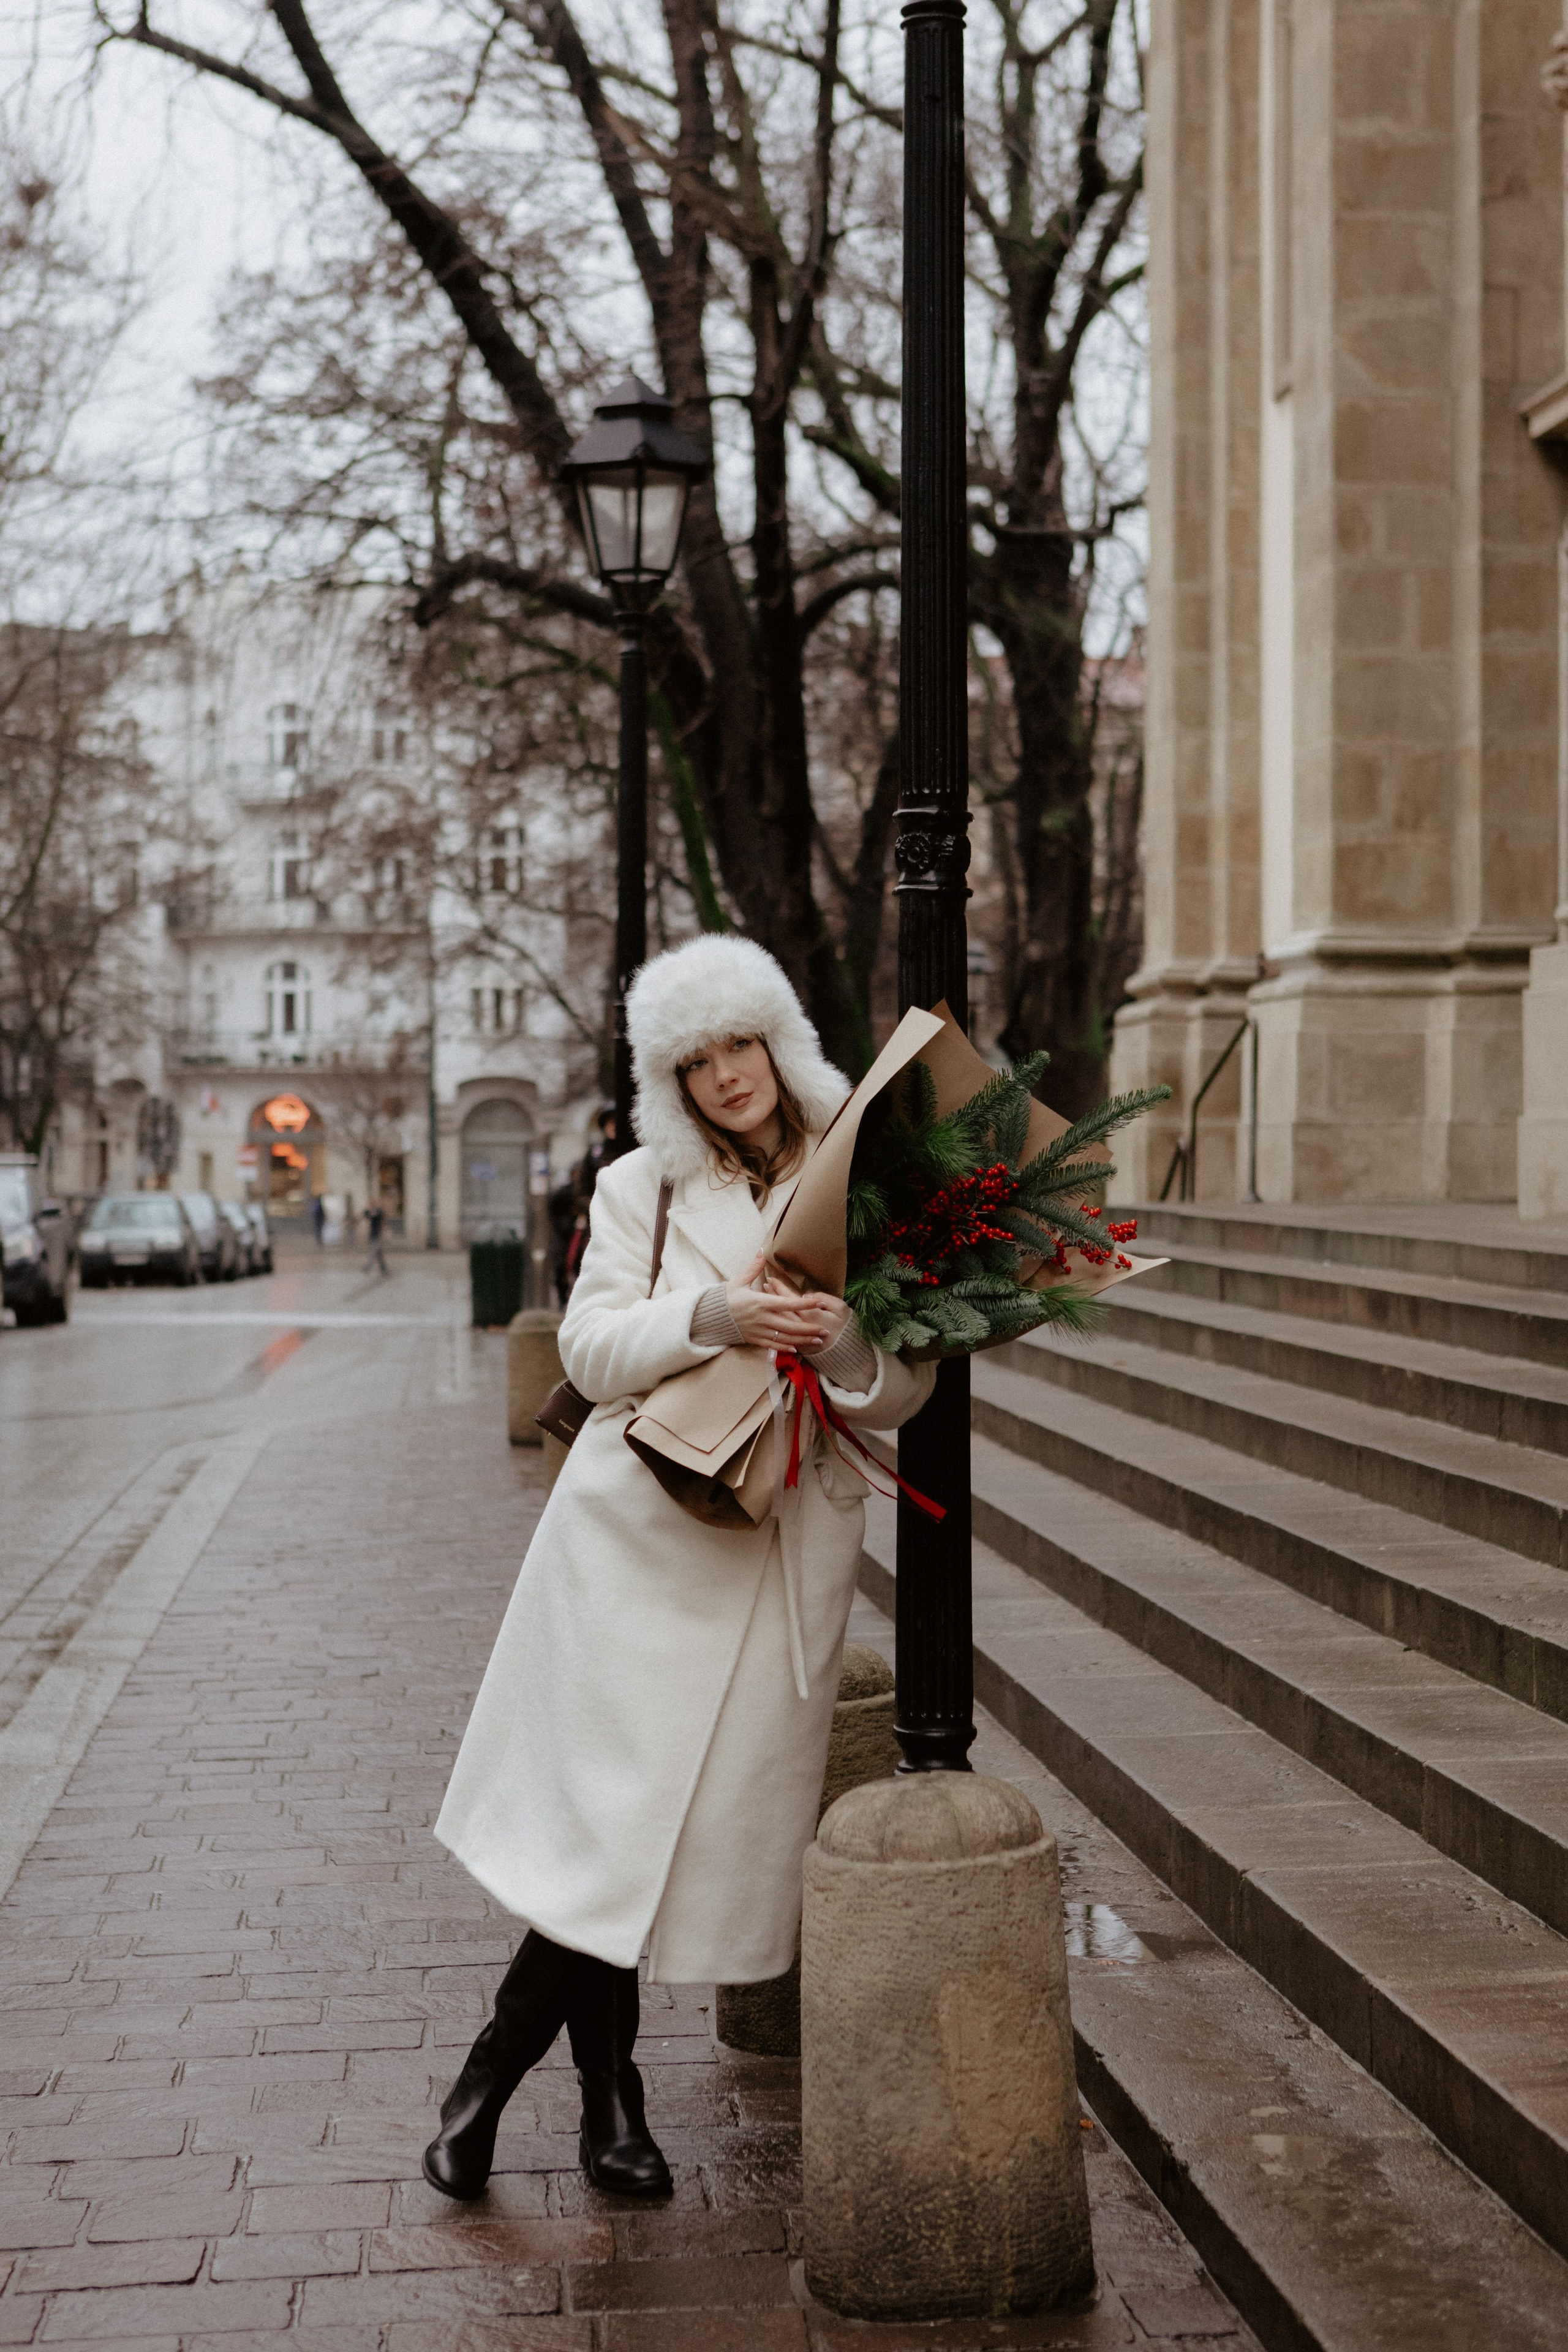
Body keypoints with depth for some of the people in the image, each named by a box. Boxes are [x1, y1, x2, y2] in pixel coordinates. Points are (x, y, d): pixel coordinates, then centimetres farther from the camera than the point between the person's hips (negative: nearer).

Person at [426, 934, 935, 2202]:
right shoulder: (641, 1187, 7)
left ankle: (500, 2065, 17)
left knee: (716, 1806, 2)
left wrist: (843, 1339, -20)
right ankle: (609, 2090, 15)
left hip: (782, 1544, 1)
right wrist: (713, 1315, -21)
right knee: (611, 1807, -3)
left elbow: (905, 1389, 2)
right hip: (638, 1524, -1)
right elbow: (593, 1349, -4)